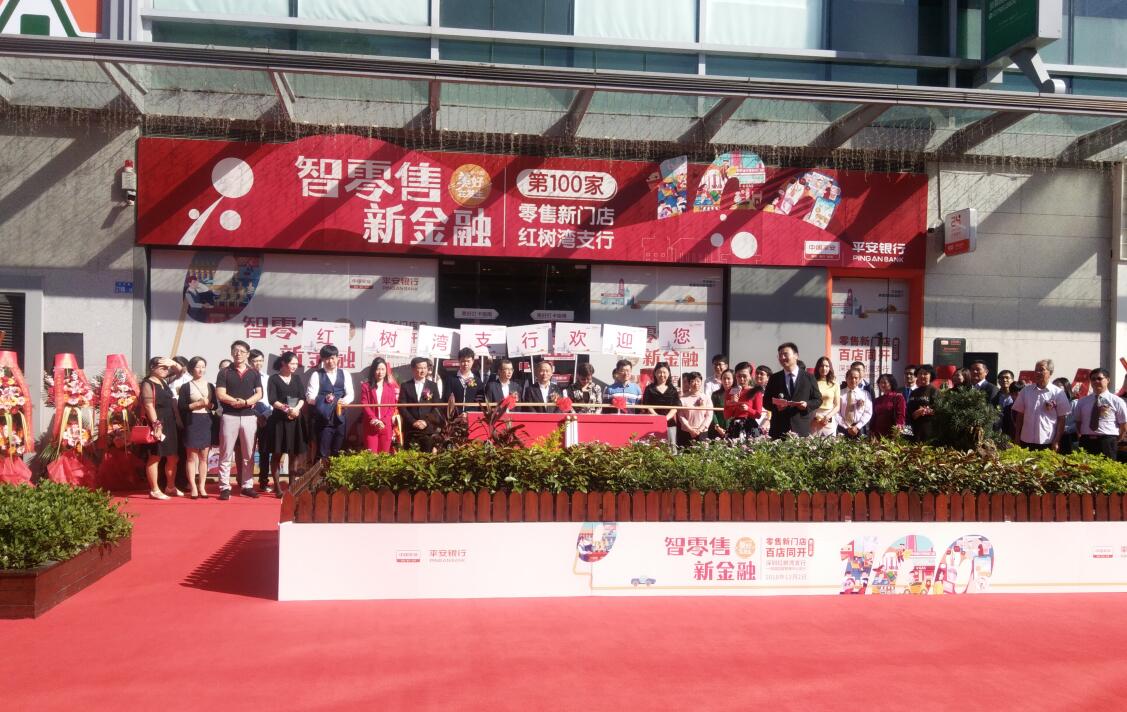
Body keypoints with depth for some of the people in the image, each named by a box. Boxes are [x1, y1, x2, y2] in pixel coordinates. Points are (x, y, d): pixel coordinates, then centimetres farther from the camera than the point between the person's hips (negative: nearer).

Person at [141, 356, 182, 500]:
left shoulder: (164, 381, 14)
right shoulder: (148, 384, -10)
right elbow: (149, 406, -18)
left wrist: (173, 364, 12)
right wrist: (156, 425, -23)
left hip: (171, 424, 8)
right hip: (158, 425, -8)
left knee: (173, 457, 13)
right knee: (155, 457, -1)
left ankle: (171, 486, 26)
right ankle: (154, 490, 4)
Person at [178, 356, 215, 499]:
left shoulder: (210, 386, 13)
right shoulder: (186, 387, 0)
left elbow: (216, 405, 15)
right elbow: (181, 407, -5)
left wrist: (209, 404, -6)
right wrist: (198, 404, -13)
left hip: (207, 422, 4)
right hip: (192, 423, -4)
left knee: (204, 457, 5)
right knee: (192, 457, -3)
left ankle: (202, 487, 9)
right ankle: (193, 488, 0)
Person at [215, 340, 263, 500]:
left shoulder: (254, 373, 11)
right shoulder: (225, 372, 3)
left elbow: (259, 394, 3)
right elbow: (220, 395, -5)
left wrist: (245, 402, -13)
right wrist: (237, 401, -11)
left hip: (249, 417, 2)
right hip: (229, 416, -2)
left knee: (248, 455, 6)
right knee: (226, 454, -1)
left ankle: (247, 486, 14)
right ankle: (225, 487, 2)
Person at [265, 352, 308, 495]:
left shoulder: (297, 378, 12)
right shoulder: (274, 379, 0)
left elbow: (302, 397, 4)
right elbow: (272, 400, -9)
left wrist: (296, 409, -15)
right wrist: (286, 409, -21)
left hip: (295, 420, 4)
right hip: (278, 419, -4)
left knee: (293, 453, 6)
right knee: (277, 454, -1)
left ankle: (292, 484, 14)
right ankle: (277, 486, 2)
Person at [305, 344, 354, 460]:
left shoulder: (345, 374, 9)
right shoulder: (316, 375, -2)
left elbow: (350, 394, 4)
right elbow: (310, 398, -8)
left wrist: (345, 400, -19)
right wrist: (324, 399, -27)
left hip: (339, 418, 3)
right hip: (323, 419, -3)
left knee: (337, 453, 11)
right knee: (323, 453, -1)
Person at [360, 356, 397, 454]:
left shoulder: (391, 387, 11)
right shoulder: (366, 386, 7)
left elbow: (392, 407, 4)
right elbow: (364, 405, -1)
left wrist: (383, 421, -10)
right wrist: (374, 419, -15)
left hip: (386, 426, 1)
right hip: (371, 426, -1)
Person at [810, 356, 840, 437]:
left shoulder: (834, 384, 8)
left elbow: (837, 406, 9)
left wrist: (827, 417, -7)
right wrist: (815, 417, -11)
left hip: (829, 421, 2)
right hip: (814, 420, -2)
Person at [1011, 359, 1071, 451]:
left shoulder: (1058, 393, 0)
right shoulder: (1026, 391, 8)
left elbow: (1061, 419, -1)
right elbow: (1019, 415, 11)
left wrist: (1056, 441, -6)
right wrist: (1017, 438, 8)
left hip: (1048, 443, -2)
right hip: (1026, 441, 3)